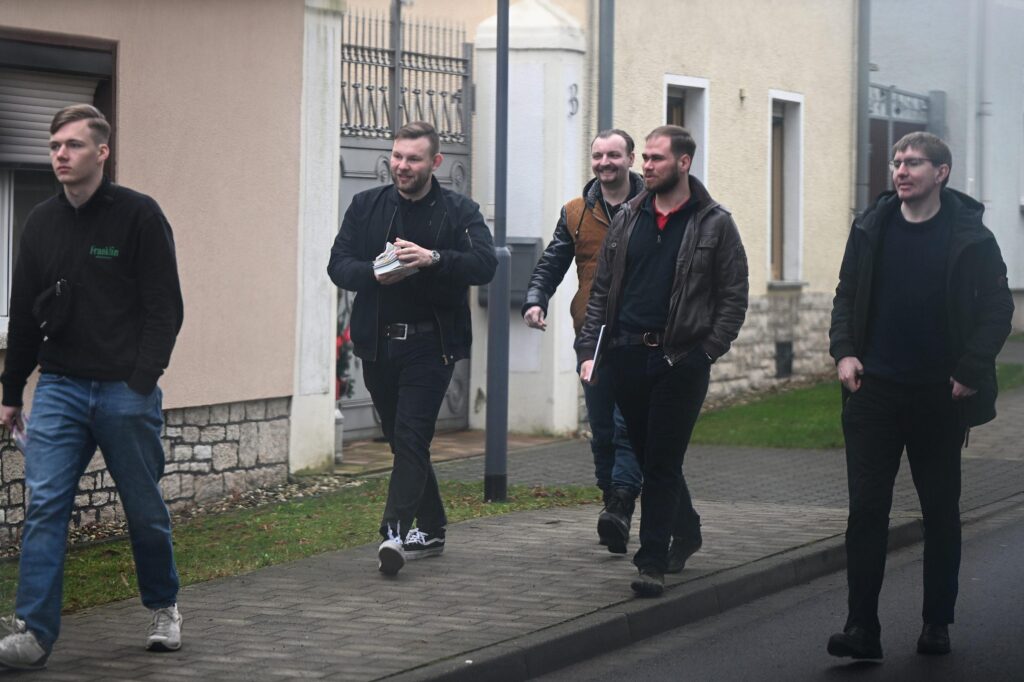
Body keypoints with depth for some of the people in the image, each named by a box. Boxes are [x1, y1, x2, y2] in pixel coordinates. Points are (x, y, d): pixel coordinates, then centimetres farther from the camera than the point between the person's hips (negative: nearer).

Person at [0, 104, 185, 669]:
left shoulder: (138, 216, -6)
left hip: (126, 392, -3)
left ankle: (163, 608, 29)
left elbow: (165, 308, -7)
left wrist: (142, 381, -15)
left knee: (145, 510, 8)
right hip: (59, 388, 4)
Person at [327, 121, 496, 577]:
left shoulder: (459, 212, 0)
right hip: (377, 343, 4)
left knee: (411, 436, -15)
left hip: (430, 344, -4)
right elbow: (339, 265, 1)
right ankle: (430, 530, 24)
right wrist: (375, 274, -20)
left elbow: (485, 264, -15)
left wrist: (434, 258, -31)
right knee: (402, 439, 12)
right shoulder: (366, 206, 8)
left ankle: (396, 532, -21)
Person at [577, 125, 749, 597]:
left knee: (662, 463, -6)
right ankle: (686, 530, 33)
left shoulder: (714, 225, 0)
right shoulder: (627, 220, 11)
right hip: (626, 357, 5)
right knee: (647, 456, 12)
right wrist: (589, 349, 5)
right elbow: (602, 289, 14)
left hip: (681, 360, -5)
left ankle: (653, 562, -3)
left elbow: (734, 297, 0)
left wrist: (707, 351, -9)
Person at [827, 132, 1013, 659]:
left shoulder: (970, 237, -5)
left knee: (941, 512, 9)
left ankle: (937, 624, 20)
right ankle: (862, 627, -4)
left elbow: (997, 309, -4)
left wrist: (970, 372, -12)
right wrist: (844, 352, -4)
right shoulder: (871, 228, 5)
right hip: (874, 390, 2)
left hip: (939, 396, -2)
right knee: (866, 508, -4)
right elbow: (847, 295, 10)